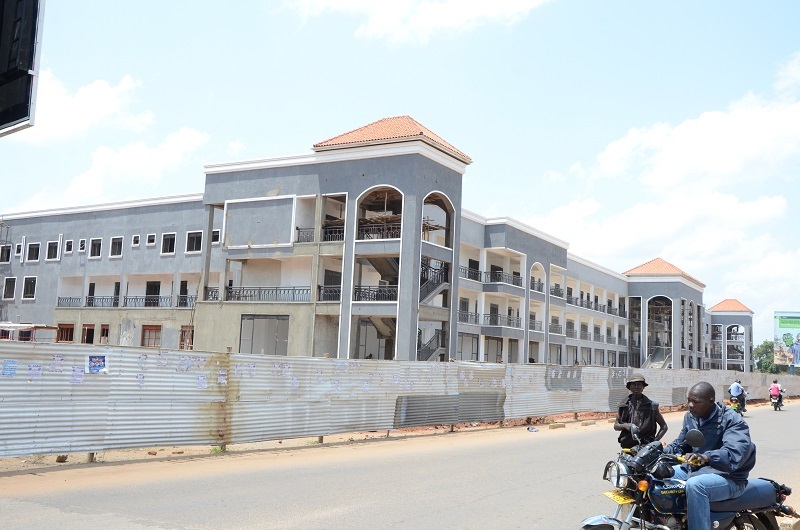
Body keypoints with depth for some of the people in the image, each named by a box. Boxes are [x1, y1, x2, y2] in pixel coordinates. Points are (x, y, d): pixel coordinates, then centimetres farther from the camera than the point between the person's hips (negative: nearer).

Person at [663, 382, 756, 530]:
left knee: (695, 485, -38)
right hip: (694, 470, 8)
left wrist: (705, 457, -49)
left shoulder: (733, 421, -17)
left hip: (728, 477, -8)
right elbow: (679, 445, 14)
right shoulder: (690, 417, 7)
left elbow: (734, 454, -32)